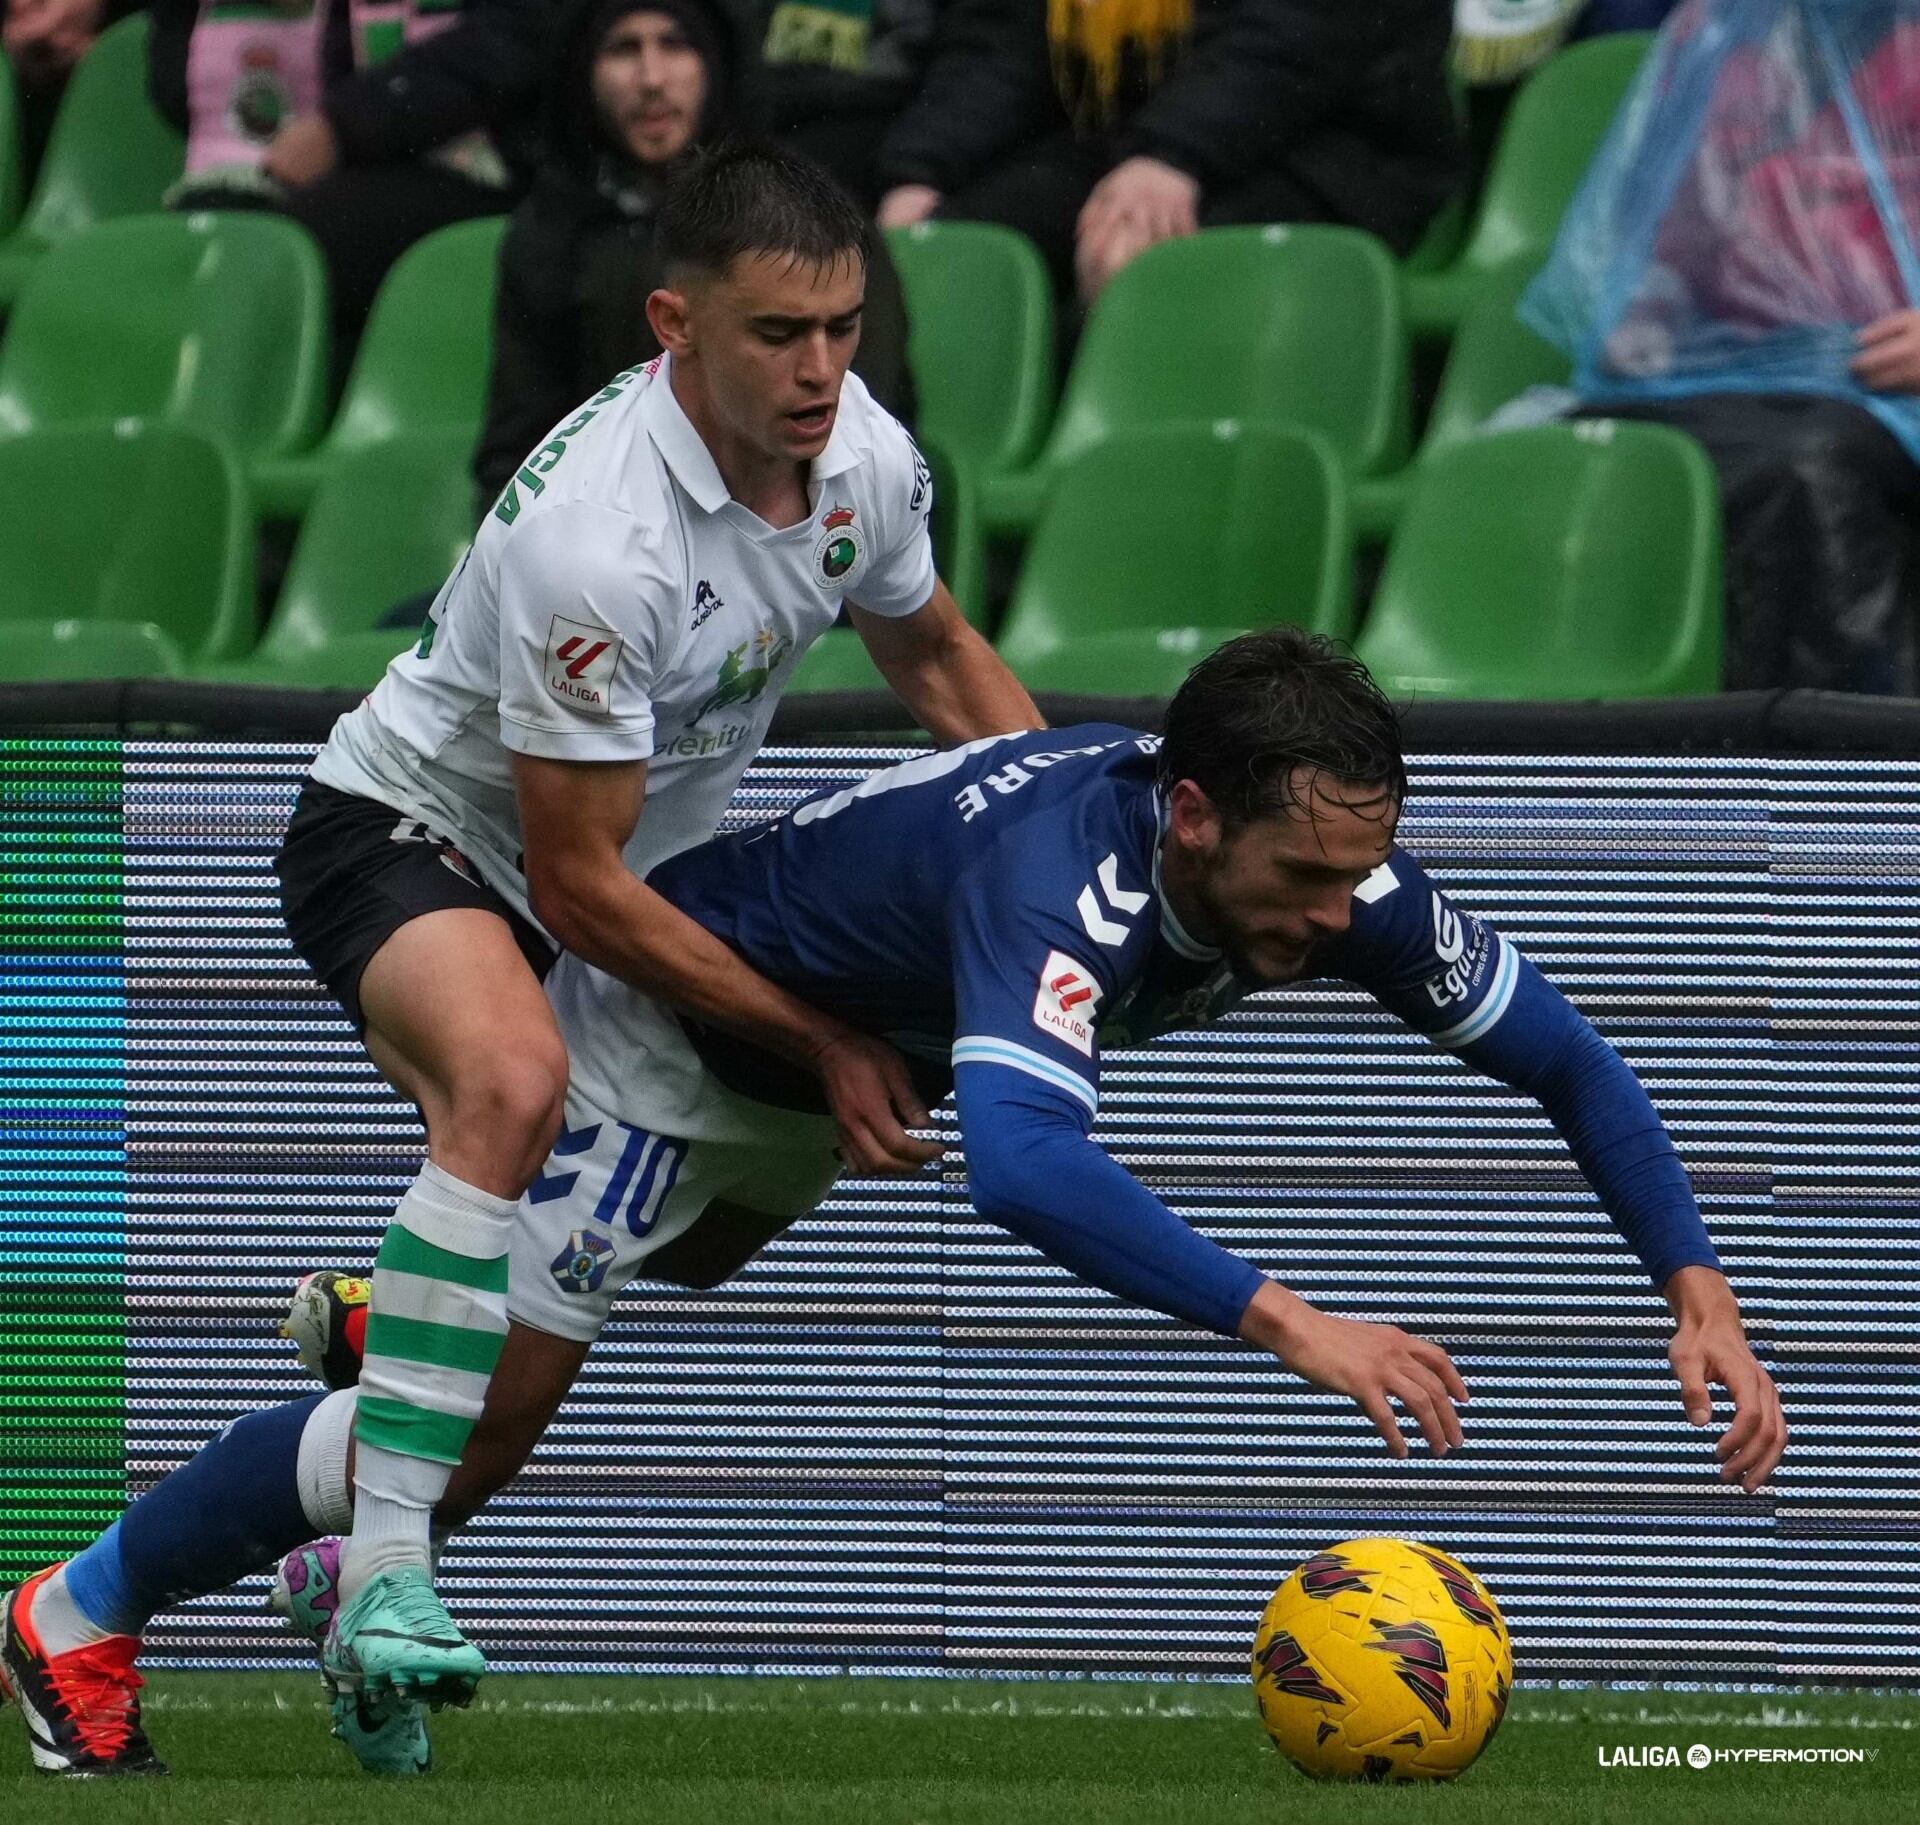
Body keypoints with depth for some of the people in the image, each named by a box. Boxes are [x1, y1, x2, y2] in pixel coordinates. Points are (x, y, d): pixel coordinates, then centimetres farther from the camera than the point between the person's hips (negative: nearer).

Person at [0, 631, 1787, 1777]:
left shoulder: (1334, 877, -24)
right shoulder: (1070, 866, -46)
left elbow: (1570, 1061, -12)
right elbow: (1018, 1163, -63)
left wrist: (1698, 1295, -24)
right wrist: (1285, 1319, -68)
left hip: (840, 1068, 8)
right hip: (671, 1026, -8)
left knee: (672, 1280, 35)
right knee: (487, 1419, -10)